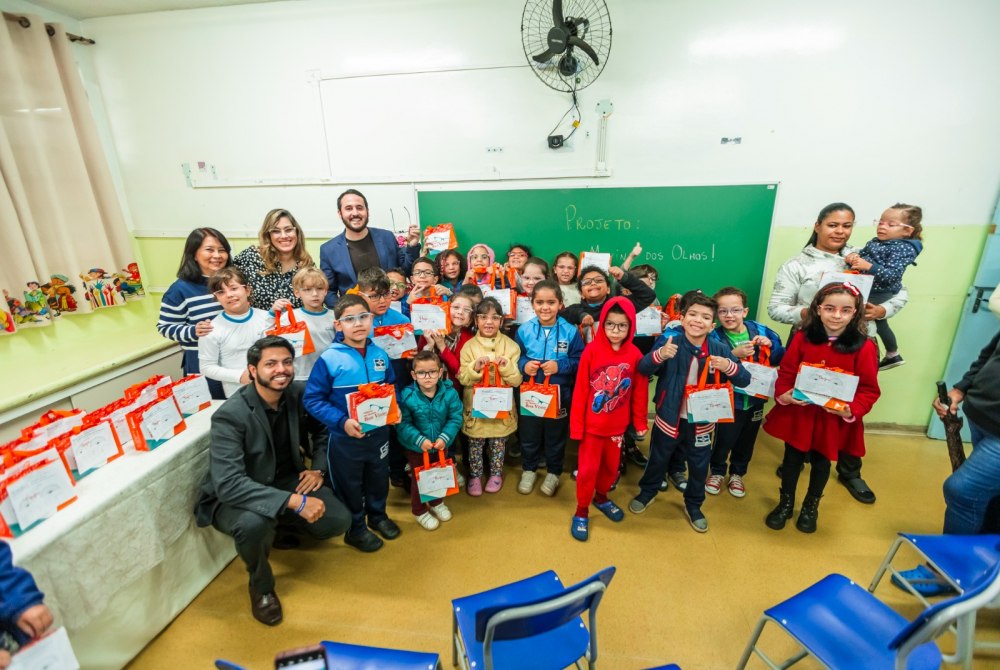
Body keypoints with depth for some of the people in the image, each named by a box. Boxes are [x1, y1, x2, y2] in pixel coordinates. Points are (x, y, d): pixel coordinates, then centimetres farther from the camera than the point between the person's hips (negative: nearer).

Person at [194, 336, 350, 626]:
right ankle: (261, 586, -2)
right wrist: (294, 501, -41)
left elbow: (322, 430, 9)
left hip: (286, 481, 5)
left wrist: (318, 469, -7)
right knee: (253, 523, -37)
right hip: (234, 498, -4)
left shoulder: (299, 394, -10)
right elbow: (228, 484, -35)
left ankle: (284, 527, 20)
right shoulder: (230, 415, -26)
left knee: (338, 521, -14)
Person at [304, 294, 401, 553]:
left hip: (378, 432, 4)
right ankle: (355, 528, 39)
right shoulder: (329, 359, -18)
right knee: (349, 485, 16)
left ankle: (378, 515, 49)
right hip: (345, 437, -4)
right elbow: (312, 399, -15)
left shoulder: (380, 354, -4)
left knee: (378, 478, 23)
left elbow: (392, 387, 10)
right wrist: (342, 421, -25)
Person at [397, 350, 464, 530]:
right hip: (416, 448, -3)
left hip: (441, 445, 3)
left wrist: (444, 437, -26)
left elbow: (455, 419, -14)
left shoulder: (449, 393, -19)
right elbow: (403, 424, -21)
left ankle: (436, 503, 52)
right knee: (419, 479, 16)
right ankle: (419, 511, 40)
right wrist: (419, 440, -30)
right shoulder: (407, 396, -24)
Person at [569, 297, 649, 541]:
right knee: (588, 468, 6)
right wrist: (576, 424, -10)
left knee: (612, 466, 19)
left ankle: (601, 497, 46)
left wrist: (640, 421, 6)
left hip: (617, 425, 3)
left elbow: (640, 391, 2)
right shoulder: (592, 350, -15)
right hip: (592, 424, -3)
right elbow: (580, 390, -12)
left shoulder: (635, 355, -8)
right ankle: (581, 511, 27)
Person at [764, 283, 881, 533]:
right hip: (797, 414, 0)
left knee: (821, 462, 19)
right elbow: (785, 373, -4)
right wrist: (783, 395, -19)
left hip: (835, 421, 0)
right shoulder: (802, 338, -8)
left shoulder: (864, 347, -11)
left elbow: (869, 389, -8)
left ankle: (811, 507, 44)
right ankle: (785, 503, 38)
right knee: (792, 459, 15)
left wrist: (852, 410, -23)